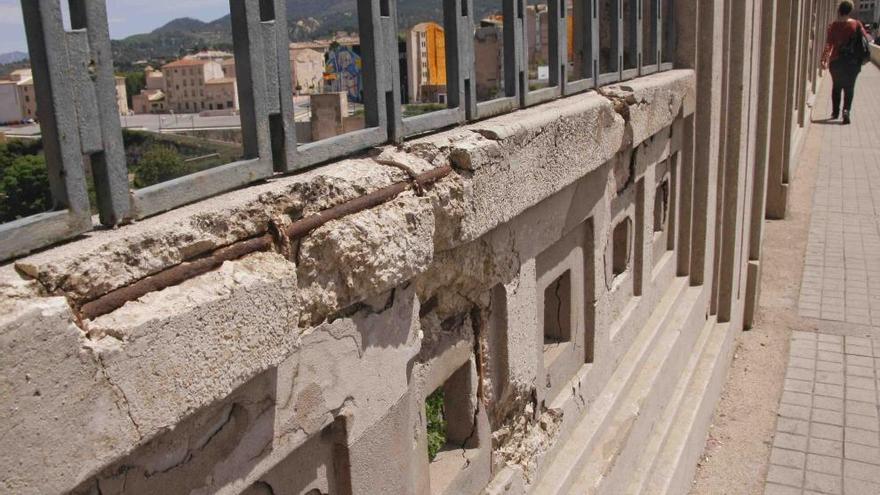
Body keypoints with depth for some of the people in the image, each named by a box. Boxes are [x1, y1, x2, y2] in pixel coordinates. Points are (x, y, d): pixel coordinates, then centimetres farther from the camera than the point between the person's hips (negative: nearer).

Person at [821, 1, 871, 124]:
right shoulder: (857, 24, -2)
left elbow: (829, 44, -13)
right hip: (853, 62, 0)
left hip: (836, 60, 0)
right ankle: (846, 110, -15)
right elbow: (866, 38, -1)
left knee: (836, 86, 17)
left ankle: (835, 112, 21)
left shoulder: (833, 26, -5)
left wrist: (825, 59, -16)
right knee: (849, 87, 6)